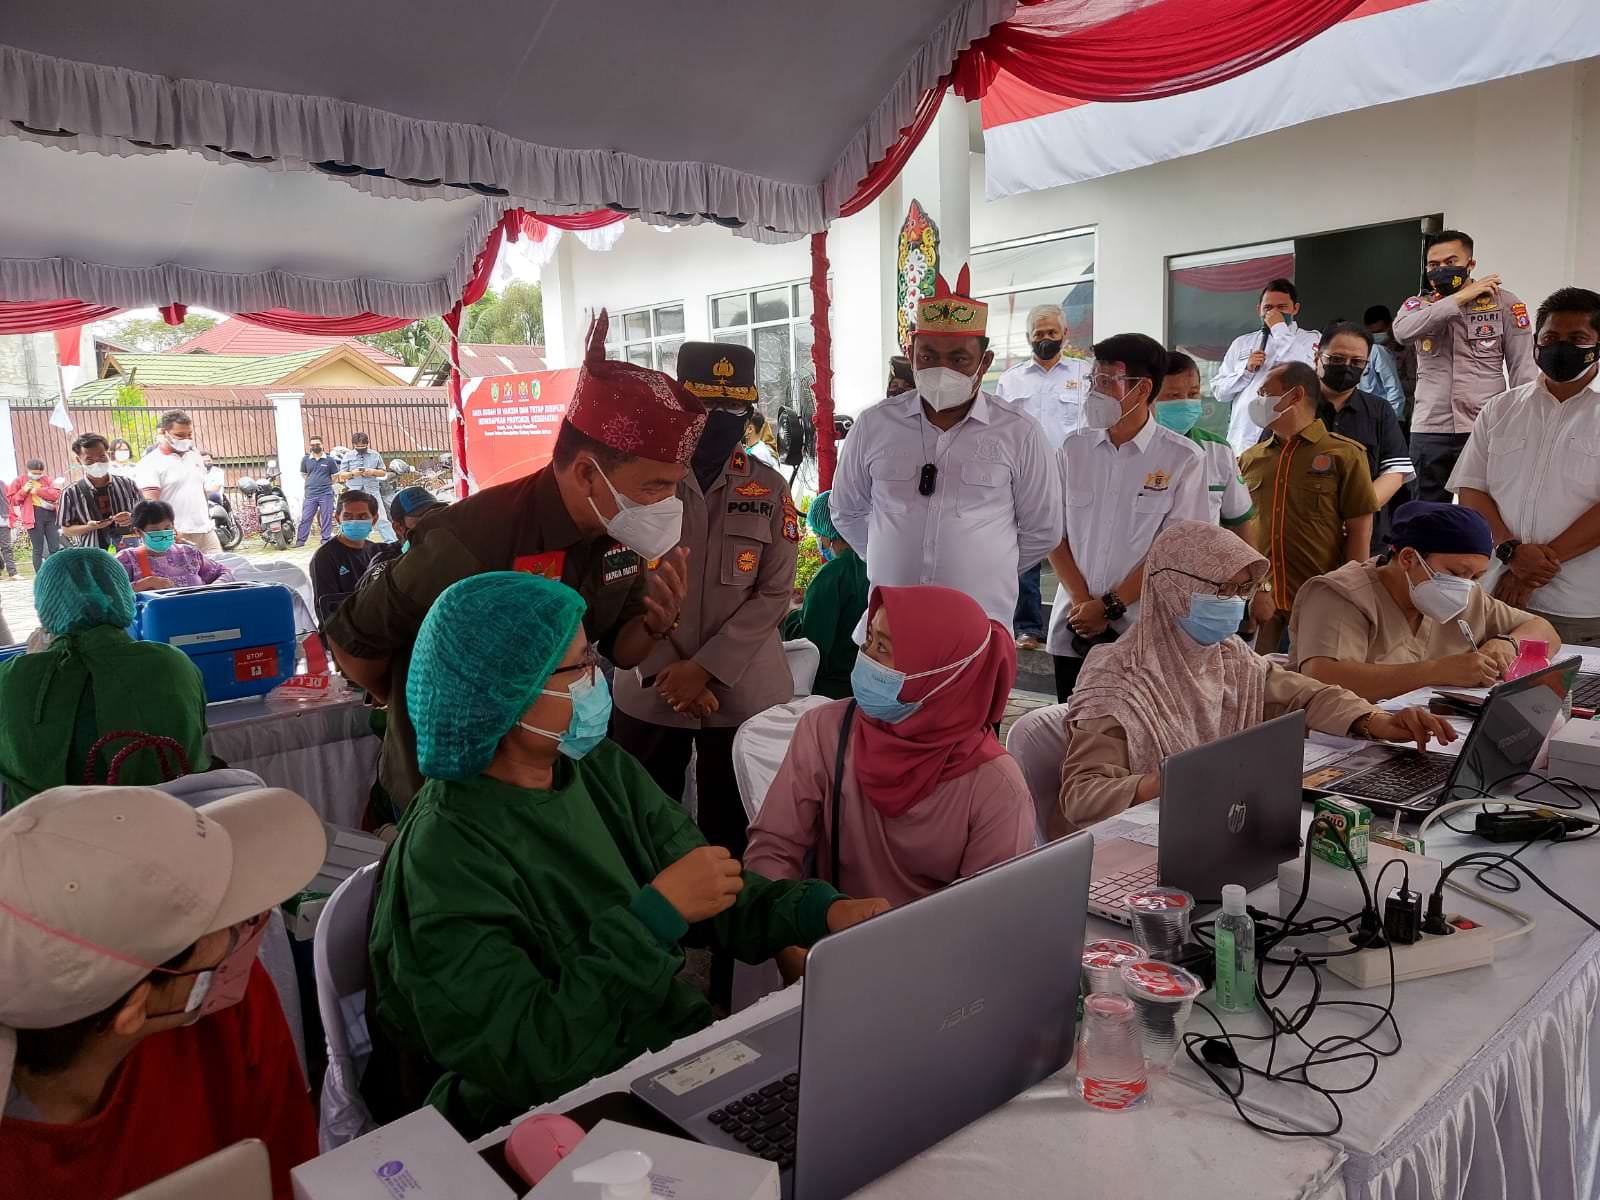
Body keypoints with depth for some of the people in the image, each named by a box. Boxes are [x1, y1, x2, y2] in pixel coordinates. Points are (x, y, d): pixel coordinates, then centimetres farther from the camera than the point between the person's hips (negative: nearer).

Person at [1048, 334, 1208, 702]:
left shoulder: (1184, 459, -4)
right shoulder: (1074, 448, 6)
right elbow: (1054, 534, 5)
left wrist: (1109, 606, -11)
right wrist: (1082, 602, -7)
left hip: (1141, 631, -3)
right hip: (1072, 630, 3)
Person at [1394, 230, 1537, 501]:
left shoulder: (1503, 302, 4)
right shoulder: (1418, 305, 9)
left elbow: (1523, 369, 2)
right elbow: (1402, 331, -16)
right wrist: (1461, 297, -13)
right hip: (1429, 431, 1)